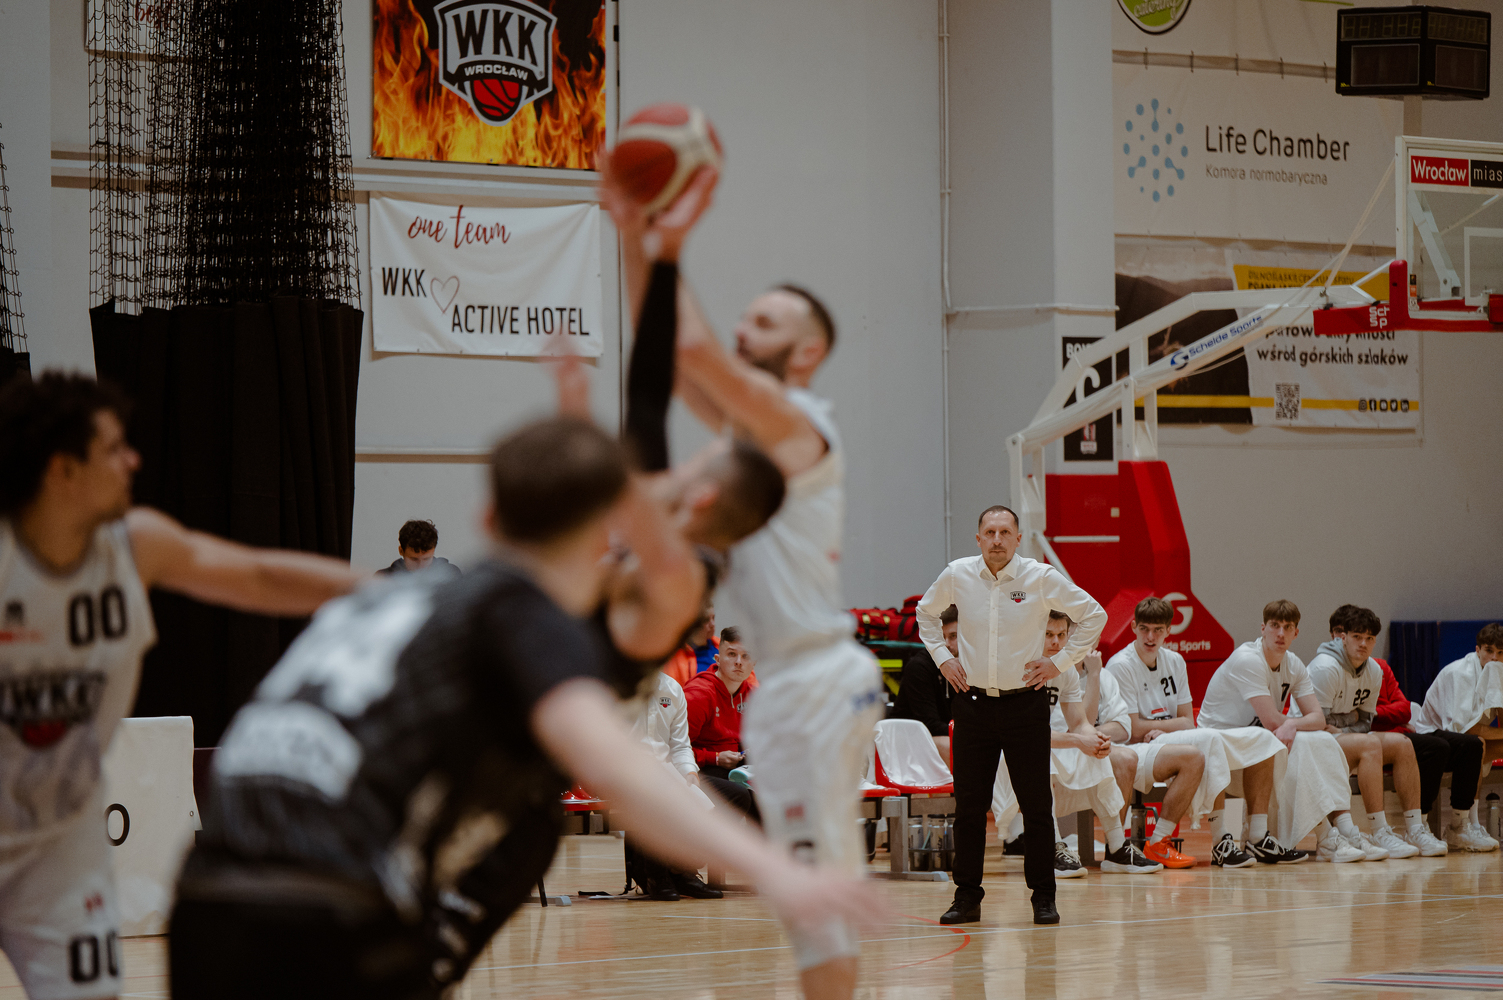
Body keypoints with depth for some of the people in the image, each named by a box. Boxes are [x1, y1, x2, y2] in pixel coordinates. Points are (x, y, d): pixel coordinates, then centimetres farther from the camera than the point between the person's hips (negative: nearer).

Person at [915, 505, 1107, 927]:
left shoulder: (1041, 578, -7)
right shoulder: (957, 576, 0)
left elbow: (1093, 615, 2)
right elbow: (926, 614, 20)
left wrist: (1060, 662, -3)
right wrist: (942, 657, 8)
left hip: (1025, 704, -2)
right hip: (973, 702, 2)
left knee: (1036, 805, 0)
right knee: (969, 804, 3)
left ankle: (1043, 897, 8)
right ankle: (967, 896, 11)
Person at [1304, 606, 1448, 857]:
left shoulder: (1373, 671, 6)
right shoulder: (1326, 667, -19)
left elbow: (1364, 723, 9)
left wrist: (1339, 728, -10)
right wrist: (1350, 720, -16)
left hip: (1344, 737, 9)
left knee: (1403, 744, -7)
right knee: (1370, 744, -32)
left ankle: (1415, 829, -11)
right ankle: (1380, 833, -36)